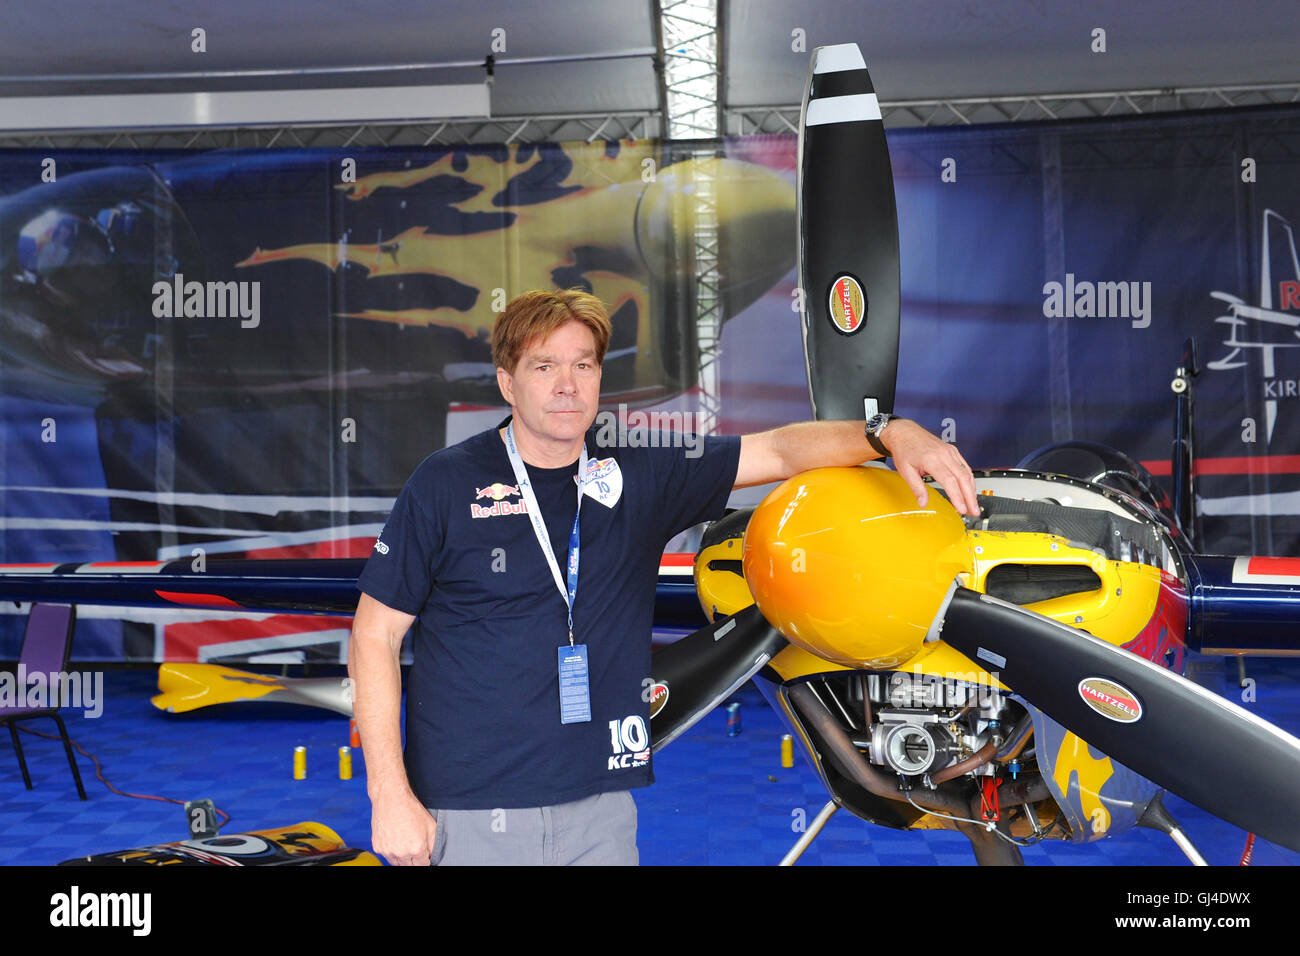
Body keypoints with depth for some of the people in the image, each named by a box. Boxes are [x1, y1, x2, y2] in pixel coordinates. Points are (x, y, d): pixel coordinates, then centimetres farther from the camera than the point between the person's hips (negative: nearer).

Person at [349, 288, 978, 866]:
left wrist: (893, 434, -13)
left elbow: (778, 451, 4)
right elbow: (376, 634, -2)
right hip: (469, 810, -3)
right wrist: (390, 795, -9)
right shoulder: (446, 484, -2)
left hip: (600, 808, 3)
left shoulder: (638, 478, 7)